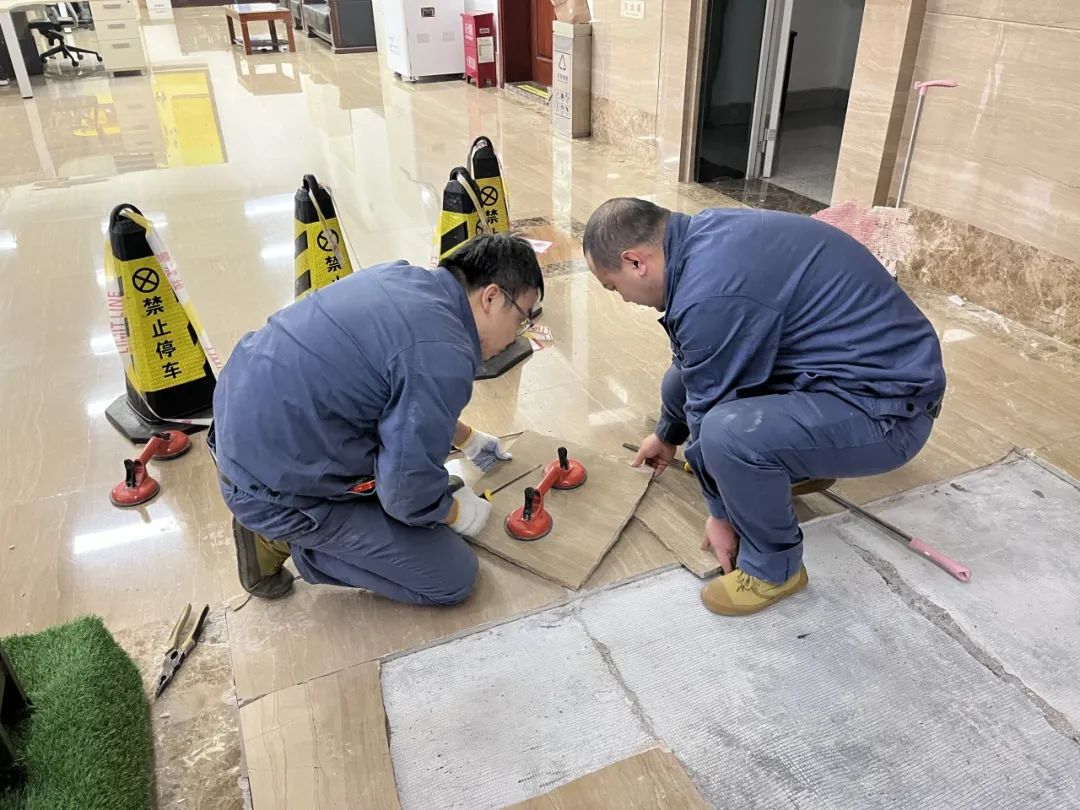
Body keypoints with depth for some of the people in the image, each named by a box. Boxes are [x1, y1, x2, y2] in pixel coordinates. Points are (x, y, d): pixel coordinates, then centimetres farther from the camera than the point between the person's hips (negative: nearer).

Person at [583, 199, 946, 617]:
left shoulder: (711, 295, -28)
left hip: (888, 407, -9)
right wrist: (667, 434, 31)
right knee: (687, 379, 10)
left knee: (728, 433, -32)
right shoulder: (702, 235, 3)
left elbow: (715, 411, -16)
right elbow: (693, 372, 18)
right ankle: (802, 469, 27)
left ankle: (774, 568, -4)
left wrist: (721, 513, 0)